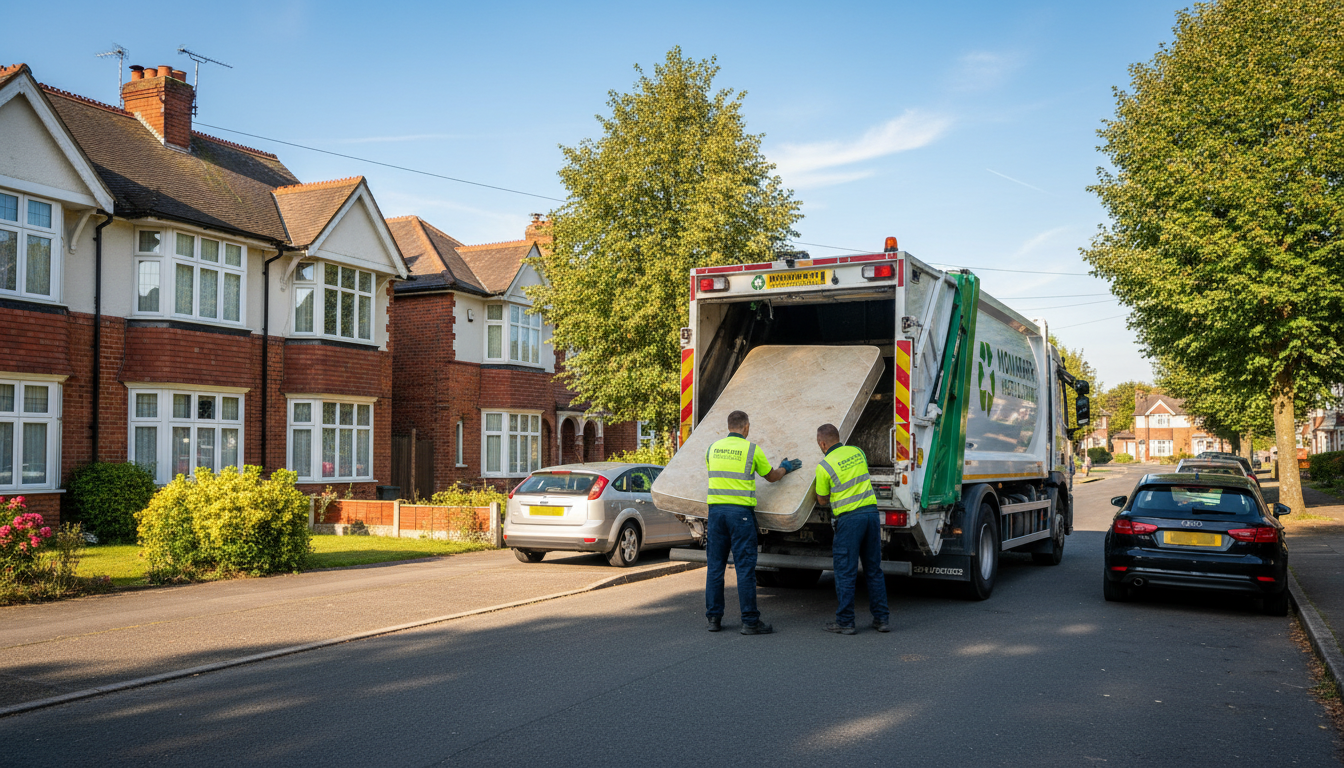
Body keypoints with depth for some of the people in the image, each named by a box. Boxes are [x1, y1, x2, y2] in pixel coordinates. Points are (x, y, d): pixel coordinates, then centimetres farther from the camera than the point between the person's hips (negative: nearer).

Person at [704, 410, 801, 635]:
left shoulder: (713, 448, 9)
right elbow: (772, 477, 10)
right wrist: (785, 467, 31)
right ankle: (749, 621, 1)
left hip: (715, 509, 4)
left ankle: (714, 617, 14)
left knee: (715, 565, 9)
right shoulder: (752, 449, -3)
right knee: (745, 567, -1)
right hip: (740, 511, -4)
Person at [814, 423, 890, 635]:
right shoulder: (857, 451, 9)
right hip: (871, 511, 6)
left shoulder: (824, 466, -8)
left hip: (848, 518, -6)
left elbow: (823, 500, 4)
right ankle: (881, 618, 16)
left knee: (845, 572, 2)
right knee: (874, 569, 13)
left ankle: (845, 622, 7)